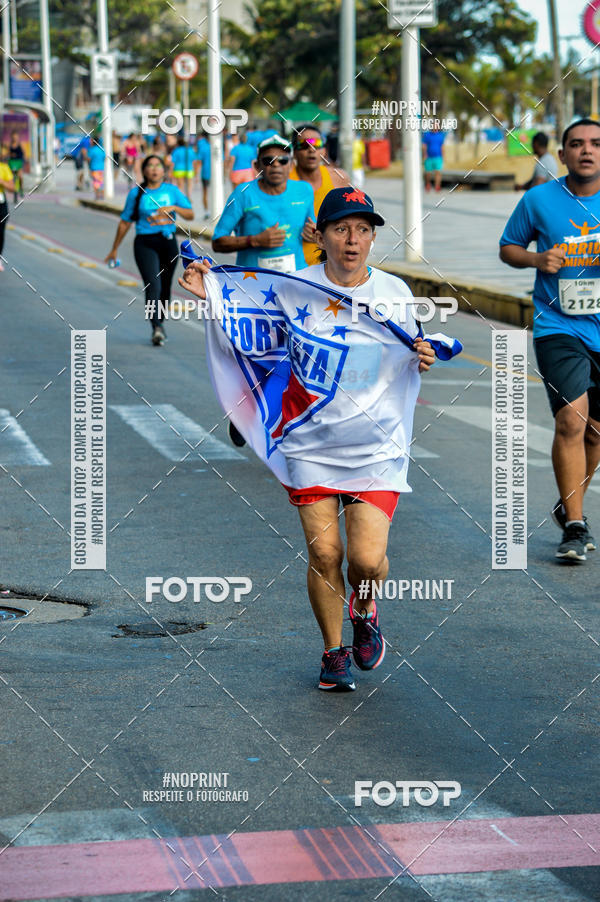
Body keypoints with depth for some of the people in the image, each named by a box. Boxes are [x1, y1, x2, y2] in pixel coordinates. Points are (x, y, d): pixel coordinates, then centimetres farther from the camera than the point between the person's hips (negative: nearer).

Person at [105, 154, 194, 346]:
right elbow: (125, 222, 11)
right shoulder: (136, 193, 4)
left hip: (168, 243, 3)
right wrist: (114, 249, 15)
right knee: (153, 286, -19)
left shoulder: (172, 190, 7)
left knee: (165, 288, 9)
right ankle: (157, 328, -28)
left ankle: (160, 323, 27)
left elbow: (190, 214, 5)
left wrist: (174, 208, -16)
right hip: (145, 243, -3)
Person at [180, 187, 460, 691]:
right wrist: (211, 295, -4)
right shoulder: (293, 290, -3)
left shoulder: (395, 293, 2)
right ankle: (334, 653, 21)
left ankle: (364, 611, 26)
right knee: (323, 554, -2)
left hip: (377, 446, 0)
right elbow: (251, 337, 9)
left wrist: (422, 360, -7)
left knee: (367, 559, -10)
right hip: (310, 444, 0)